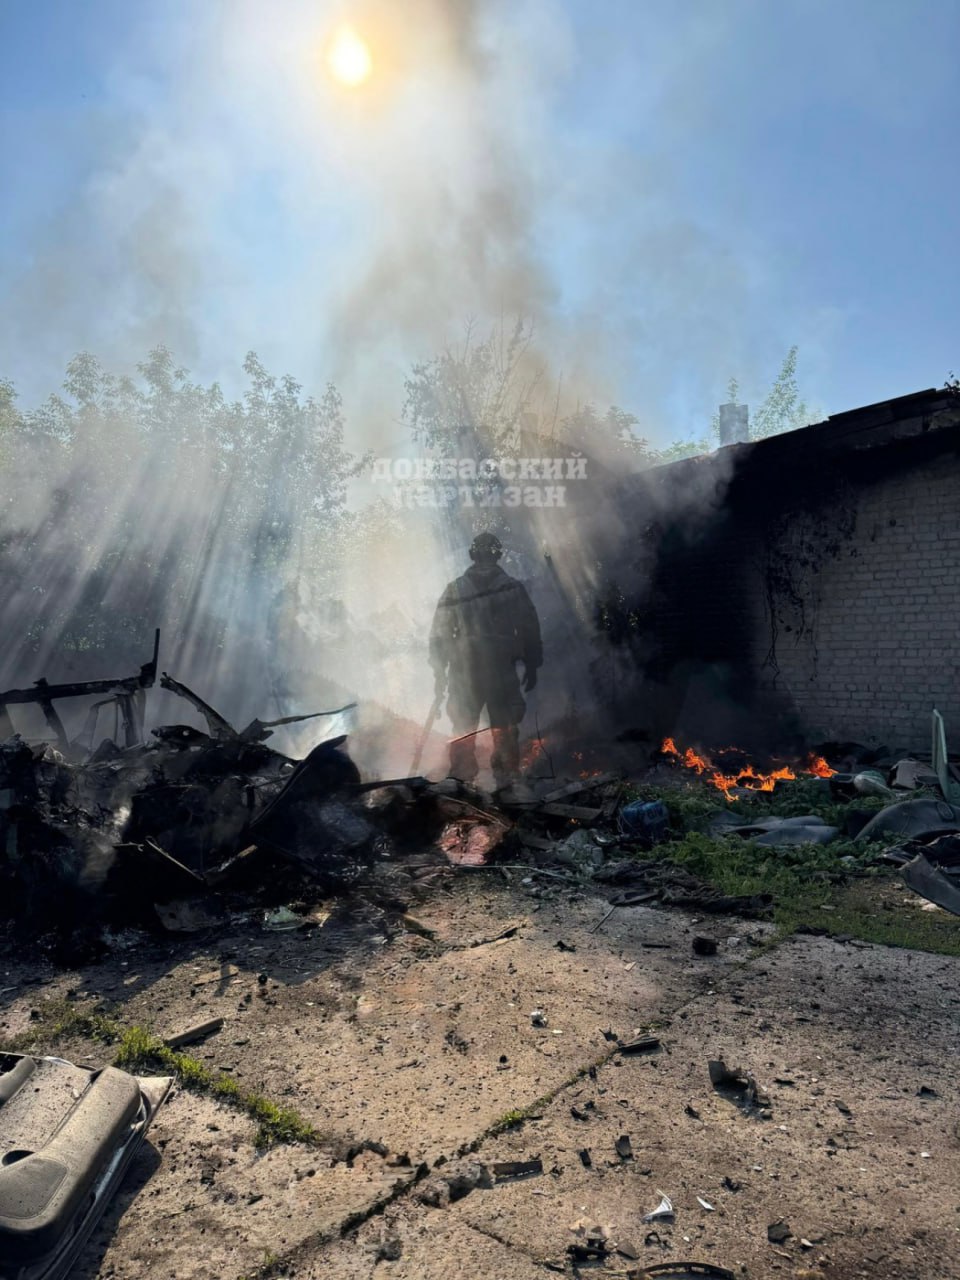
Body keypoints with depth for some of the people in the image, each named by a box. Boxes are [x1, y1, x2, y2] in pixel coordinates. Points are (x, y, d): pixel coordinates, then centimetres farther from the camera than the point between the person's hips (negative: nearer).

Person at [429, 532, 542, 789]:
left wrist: (439, 673, 7)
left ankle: (460, 783, 8)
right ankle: (507, 778, 10)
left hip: (464, 673, 1)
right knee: (505, 727, 9)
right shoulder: (513, 587, 1)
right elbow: (530, 629, 2)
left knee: (464, 729, 9)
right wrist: (532, 666, 10)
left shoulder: (454, 590, 2)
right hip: (503, 672, 0)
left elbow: (439, 635, 1)